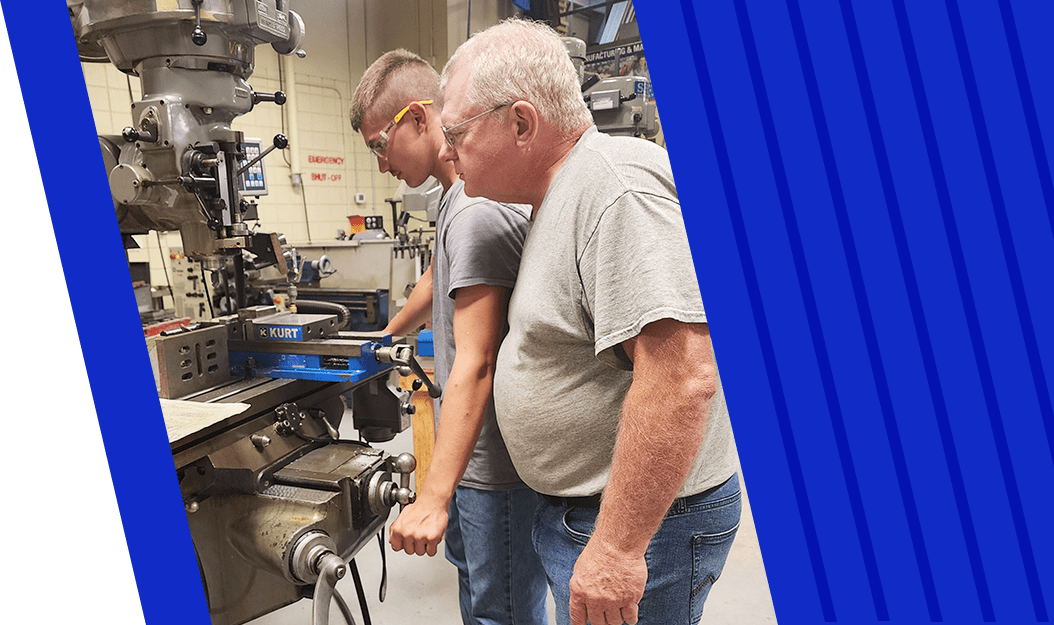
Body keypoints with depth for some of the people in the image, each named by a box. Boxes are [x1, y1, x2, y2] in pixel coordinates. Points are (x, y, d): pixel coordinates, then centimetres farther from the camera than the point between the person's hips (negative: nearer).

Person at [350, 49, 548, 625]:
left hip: (499, 462, -10)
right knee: (469, 570, 26)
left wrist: (434, 498, -28)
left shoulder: (480, 211, -24)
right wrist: (387, 338, 42)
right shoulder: (457, 196, 10)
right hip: (473, 448, 10)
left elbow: (474, 366, -28)